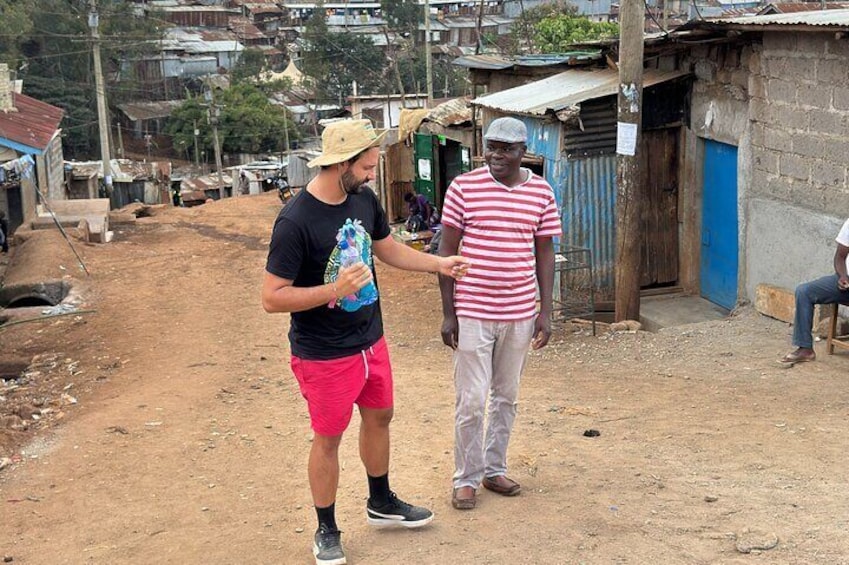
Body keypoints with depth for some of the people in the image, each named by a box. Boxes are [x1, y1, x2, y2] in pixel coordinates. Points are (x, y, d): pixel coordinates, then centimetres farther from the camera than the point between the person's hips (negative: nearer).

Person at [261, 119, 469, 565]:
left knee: (379, 416, 22)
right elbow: (272, 297, -23)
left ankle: (381, 503, 45)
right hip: (325, 356, -7)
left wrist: (438, 264, 8)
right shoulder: (295, 222, -25)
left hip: (371, 340, 7)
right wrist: (334, 290, -32)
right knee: (328, 438, 7)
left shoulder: (364, 199, -2)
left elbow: (388, 248, 16)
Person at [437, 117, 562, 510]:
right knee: (471, 401, 1)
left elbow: (545, 254, 7)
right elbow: (447, 251, -3)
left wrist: (545, 312, 2)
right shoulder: (463, 188, -7)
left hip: (520, 313, 3)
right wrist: (448, 313, -6)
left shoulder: (541, 193, 1)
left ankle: (495, 469, 30)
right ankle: (467, 478, 17)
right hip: (472, 312, -3)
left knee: (506, 397, 14)